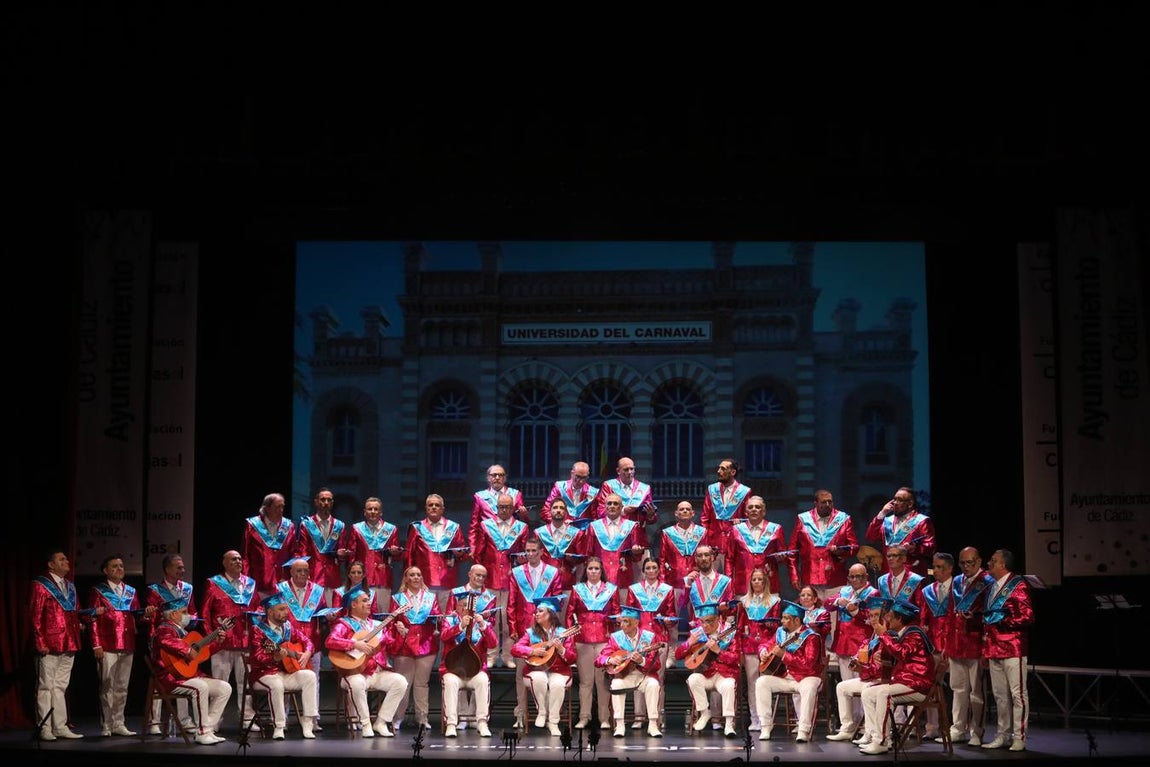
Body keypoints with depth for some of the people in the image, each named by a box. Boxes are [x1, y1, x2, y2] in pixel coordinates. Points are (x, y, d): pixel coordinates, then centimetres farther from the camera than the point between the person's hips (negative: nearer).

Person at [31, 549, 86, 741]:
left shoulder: (70, 586, 18)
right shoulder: (40, 586, -3)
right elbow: (35, 616, -8)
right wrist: (40, 642, -14)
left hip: (69, 645, 7)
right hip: (49, 645, -7)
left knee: (61, 686, 10)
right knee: (46, 686, -2)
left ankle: (60, 727, 13)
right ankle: (45, 728, 0)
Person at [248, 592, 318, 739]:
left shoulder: (286, 626, 11)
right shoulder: (257, 629, -8)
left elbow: (306, 641, 20)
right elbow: (258, 657, -19)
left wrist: (307, 653, -2)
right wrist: (275, 658, -37)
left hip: (286, 672, 6)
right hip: (264, 674, -6)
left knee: (310, 676, -19)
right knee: (276, 685, -38)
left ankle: (308, 722, -16)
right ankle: (278, 726, -23)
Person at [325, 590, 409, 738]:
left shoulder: (376, 625, 19)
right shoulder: (344, 624, 2)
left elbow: (392, 648, 18)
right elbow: (329, 641, -18)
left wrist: (400, 634, -1)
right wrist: (355, 644, -24)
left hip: (378, 672, 5)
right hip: (356, 672, -5)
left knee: (400, 681, -18)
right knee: (357, 683, -38)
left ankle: (381, 723, -9)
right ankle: (365, 724, -18)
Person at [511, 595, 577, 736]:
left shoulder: (564, 634, 4)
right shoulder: (531, 632, 9)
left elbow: (572, 659, 0)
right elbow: (514, 649, -2)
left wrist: (561, 650, -20)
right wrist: (532, 651, -17)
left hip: (558, 671, -1)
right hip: (537, 669, 1)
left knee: (557, 684, -34)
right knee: (539, 678, -35)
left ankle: (553, 722, -20)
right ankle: (542, 713, -12)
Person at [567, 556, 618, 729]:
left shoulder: (611, 589, 9)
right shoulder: (577, 589, 10)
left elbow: (617, 614, 8)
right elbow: (569, 614, 9)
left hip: (604, 639, -1)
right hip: (582, 640, 1)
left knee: (603, 679, -2)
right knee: (585, 680, 3)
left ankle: (605, 718, 4)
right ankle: (584, 717, 9)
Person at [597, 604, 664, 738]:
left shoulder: (649, 637, -4)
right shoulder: (615, 637, 0)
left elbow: (657, 665, -8)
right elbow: (598, 659, -1)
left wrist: (642, 661, -27)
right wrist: (610, 660, -23)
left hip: (644, 675, -1)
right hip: (623, 674, 1)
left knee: (653, 684, -31)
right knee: (617, 683, -31)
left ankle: (653, 725, -22)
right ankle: (619, 725, -25)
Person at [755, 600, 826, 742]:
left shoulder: (810, 637, -12)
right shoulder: (781, 632, 8)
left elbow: (808, 664, -24)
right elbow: (766, 644, 24)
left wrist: (784, 655, -25)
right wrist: (763, 652, 0)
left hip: (805, 677, -6)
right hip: (783, 677, 6)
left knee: (809, 688, -38)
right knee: (761, 682, -16)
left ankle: (804, 731, -34)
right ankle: (766, 727, -14)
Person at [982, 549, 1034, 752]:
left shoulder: (1018, 585, -7)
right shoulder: (993, 587, 17)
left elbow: (1027, 617, -12)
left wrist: (1002, 623, -13)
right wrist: (985, 647, 18)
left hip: (1013, 648, -8)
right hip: (994, 649, 8)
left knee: (1017, 693, -4)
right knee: (999, 695, 11)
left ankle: (1019, 737, -1)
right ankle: (1003, 735, 17)